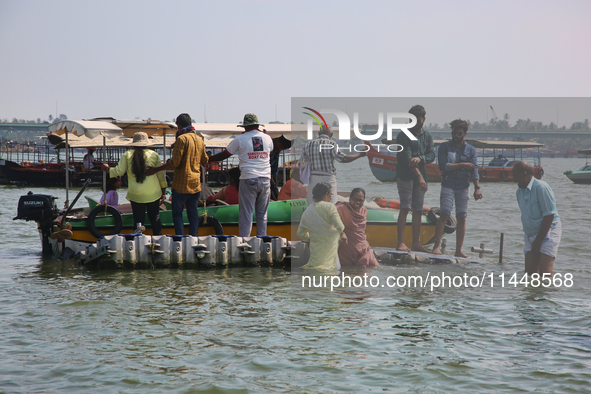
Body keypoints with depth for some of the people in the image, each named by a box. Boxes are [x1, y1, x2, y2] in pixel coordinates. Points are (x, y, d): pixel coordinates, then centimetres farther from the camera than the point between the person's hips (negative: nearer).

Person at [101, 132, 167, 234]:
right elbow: (161, 175, 5)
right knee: (155, 218, 11)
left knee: (138, 219, 6)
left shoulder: (127, 155, -1)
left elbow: (119, 171, -3)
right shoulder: (154, 155, 2)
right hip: (153, 194, 0)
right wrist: (163, 191, 15)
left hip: (135, 194, 0)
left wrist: (107, 168, 16)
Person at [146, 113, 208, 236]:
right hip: (196, 184, 6)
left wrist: (156, 170, -10)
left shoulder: (182, 139, -13)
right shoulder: (199, 140, 10)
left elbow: (174, 163, -18)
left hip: (182, 184, -6)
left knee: (177, 212, 1)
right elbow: (205, 161, 20)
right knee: (193, 212, 10)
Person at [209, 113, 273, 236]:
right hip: (265, 180, 3)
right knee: (262, 213, 10)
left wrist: (206, 159, 19)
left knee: (246, 214, -3)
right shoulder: (267, 138, 9)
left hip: (248, 180, -3)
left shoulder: (240, 139, -1)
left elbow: (223, 155, 6)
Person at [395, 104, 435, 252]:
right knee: (405, 208, -12)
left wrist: (420, 158, -19)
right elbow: (407, 158, -13)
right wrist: (419, 175, -21)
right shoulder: (403, 135, -4)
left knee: (418, 210, 6)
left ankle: (416, 243, 10)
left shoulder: (427, 136, 14)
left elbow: (432, 155, 3)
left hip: (420, 176, 6)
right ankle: (400, 242, -13)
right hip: (405, 176, -6)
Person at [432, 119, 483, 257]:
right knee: (444, 215, -13)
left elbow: (474, 169, 0)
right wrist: (462, 165, -6)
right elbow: (443, 166, -8)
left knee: (462, 218, 3)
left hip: (464, 187, 3)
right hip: (448, 185, -3)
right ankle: (436, 246, -11)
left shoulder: (471, 150, 10)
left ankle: (459, 250, 9)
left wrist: (477, 187, -12)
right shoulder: (444, 147, 3)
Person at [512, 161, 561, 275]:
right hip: (530, 235, 8)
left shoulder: (541, 187, -15)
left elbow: (549, 215, -18)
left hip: (548, 233, -8)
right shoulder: (519, 192, 10)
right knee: (530, 272, 0)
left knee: (544, 273, -16)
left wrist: (538, 240, -16)